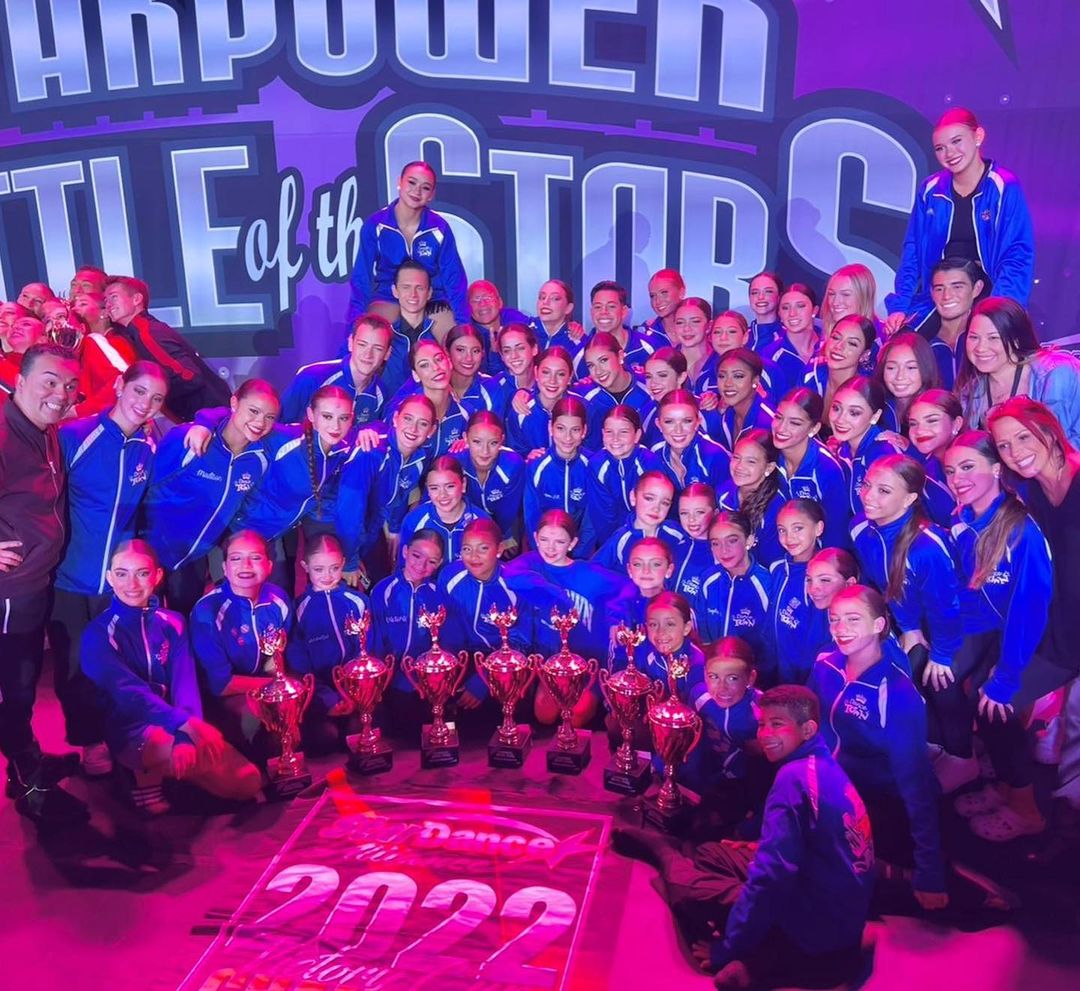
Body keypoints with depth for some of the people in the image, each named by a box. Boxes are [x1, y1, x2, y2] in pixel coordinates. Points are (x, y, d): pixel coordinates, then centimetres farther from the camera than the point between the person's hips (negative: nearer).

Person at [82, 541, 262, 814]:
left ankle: (167, 770, 10)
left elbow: (185, 682, -8)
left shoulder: (172, 623, 5)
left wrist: (187, 735, -28)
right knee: (206, 750, -35)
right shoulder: (98, 634, -8)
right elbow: (128, 691, -23)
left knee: (248, 782, -12)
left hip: (174, 725, 5)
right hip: (131, 730, -5)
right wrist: (187, 724, -38)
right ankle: (147, 777, -5)